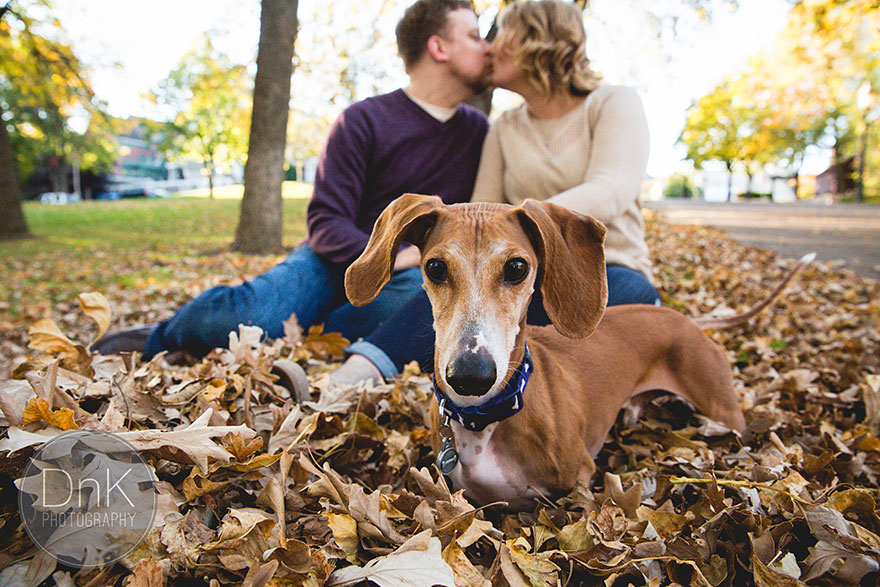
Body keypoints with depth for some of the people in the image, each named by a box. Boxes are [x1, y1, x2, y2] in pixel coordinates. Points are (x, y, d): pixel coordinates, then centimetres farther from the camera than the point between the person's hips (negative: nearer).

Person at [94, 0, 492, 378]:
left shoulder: (478, 131, 11)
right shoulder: (365, 120, -3)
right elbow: (326, 220, -8)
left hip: (411, 269, 3)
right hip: (341, 260, -2)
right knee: (256, 312, -33)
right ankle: (156, 338, -2)